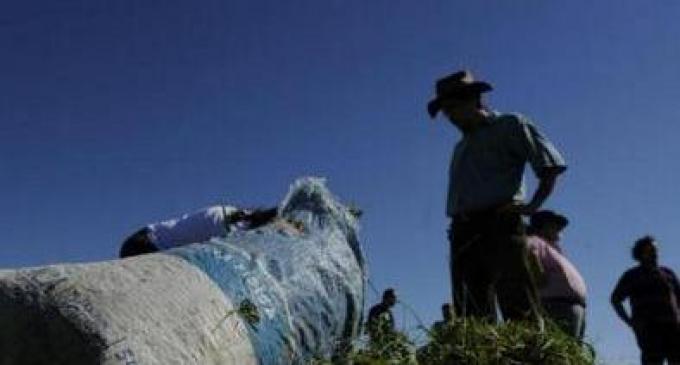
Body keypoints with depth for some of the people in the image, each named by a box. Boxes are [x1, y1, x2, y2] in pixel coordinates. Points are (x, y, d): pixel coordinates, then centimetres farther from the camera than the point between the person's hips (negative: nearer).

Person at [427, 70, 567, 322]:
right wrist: (457, 231, 11)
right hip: (463, 232, 6)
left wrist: (533, 205, -8)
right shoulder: (462, 146, 31)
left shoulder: (509, 126, 11)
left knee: (519, 309, -15)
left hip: (499, 225, -6)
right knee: (471, 316, -2)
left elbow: (550, 164, 2)